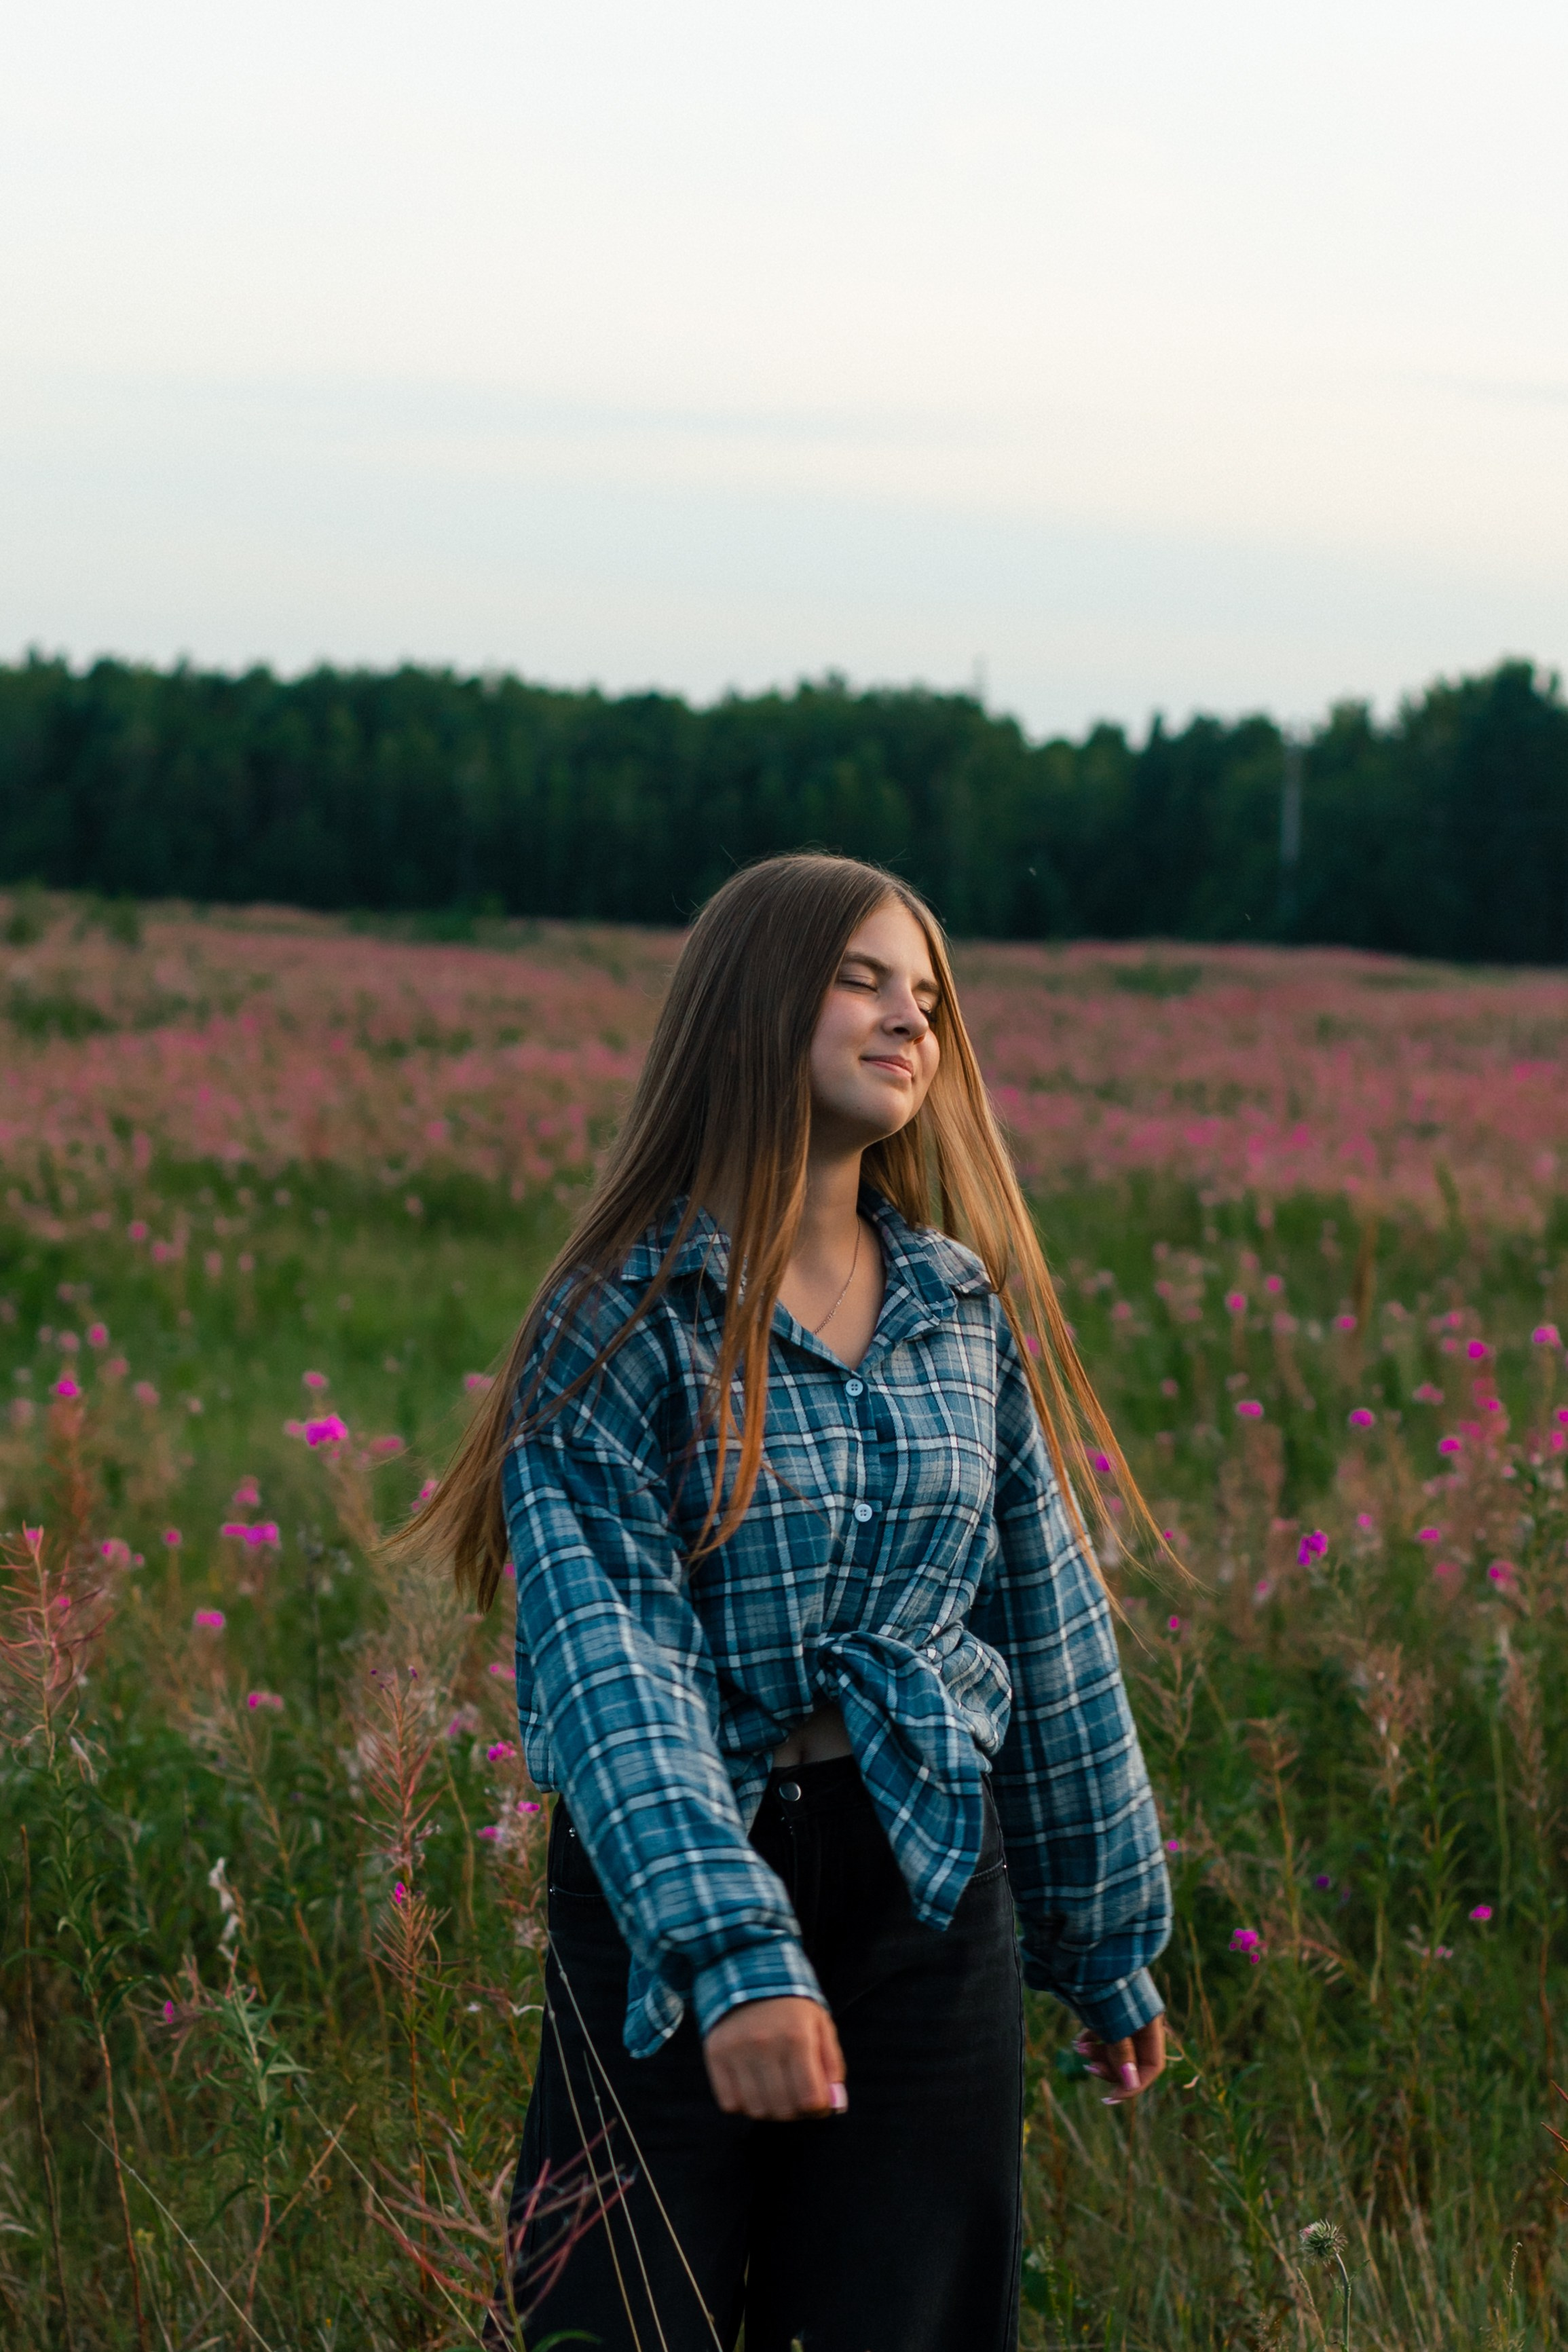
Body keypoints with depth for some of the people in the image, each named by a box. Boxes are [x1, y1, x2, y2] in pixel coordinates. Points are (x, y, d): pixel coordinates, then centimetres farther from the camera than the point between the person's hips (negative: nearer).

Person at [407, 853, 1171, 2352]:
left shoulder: (965, 1309, 7)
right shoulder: (625, 1319, -10)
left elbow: (1052, 1625, 14)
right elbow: (609, 1663, -19)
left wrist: (1109, 1939, 17)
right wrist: (729, 1947, -31)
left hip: (932, 1891, 4)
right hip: (673, 1890, -4)